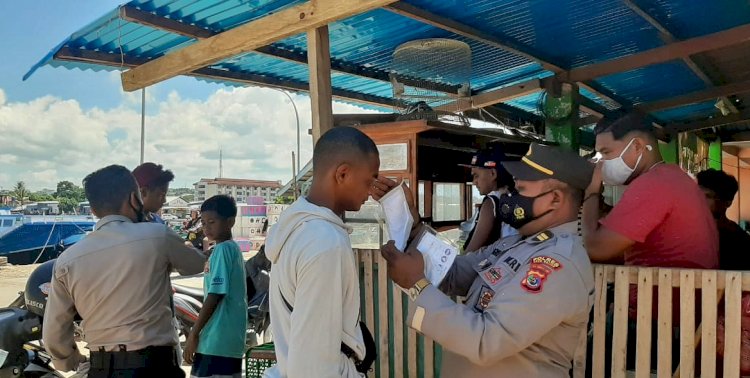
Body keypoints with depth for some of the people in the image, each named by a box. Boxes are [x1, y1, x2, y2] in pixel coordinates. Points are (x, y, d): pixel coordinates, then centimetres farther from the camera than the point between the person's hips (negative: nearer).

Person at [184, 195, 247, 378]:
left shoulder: (222, 249, -12)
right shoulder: (233, 248, 15)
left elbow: (216, 295, -18)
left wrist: (194, 333, -13)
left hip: (216, 340, -9)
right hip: (232, 339, 9)